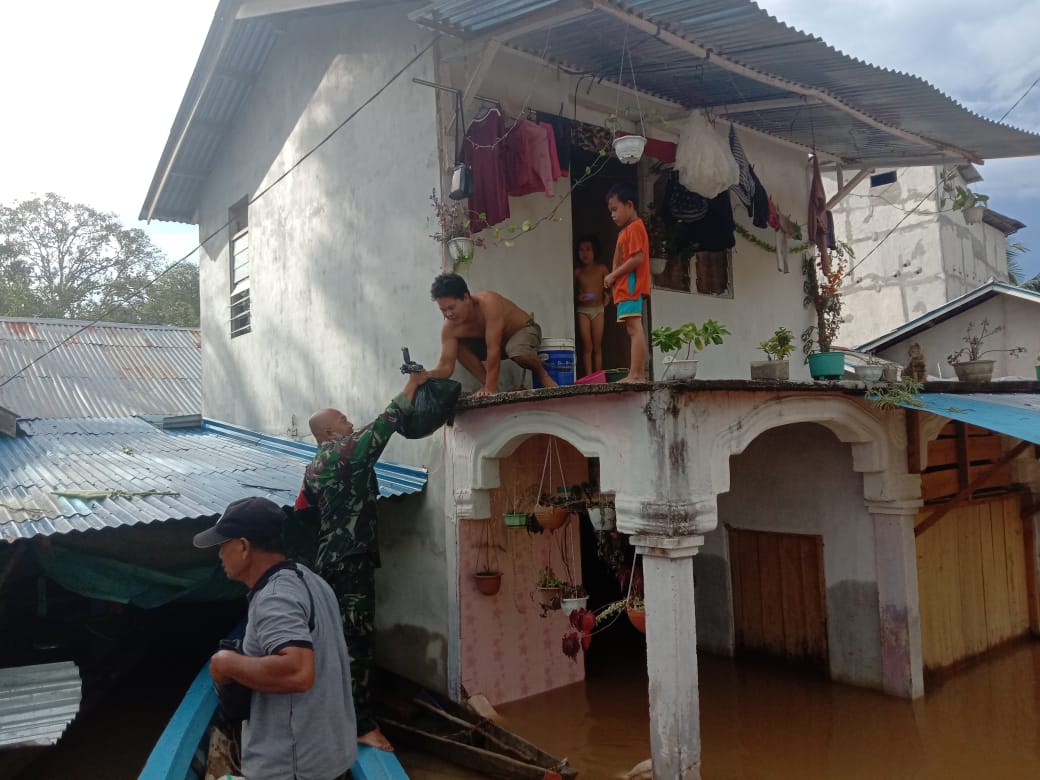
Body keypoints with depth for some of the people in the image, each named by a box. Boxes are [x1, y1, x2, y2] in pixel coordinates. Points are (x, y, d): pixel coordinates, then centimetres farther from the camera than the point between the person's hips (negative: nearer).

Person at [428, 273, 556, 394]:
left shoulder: (488, 303, -37)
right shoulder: (450, 327, -21)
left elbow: (494, 349, -39)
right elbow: (446, 366, -23)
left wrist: (491, 387, -39)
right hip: (492, 341, 6)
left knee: (516, 351, -40)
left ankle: (542, 373, -10)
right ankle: (485, 384, -6)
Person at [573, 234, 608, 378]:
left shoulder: (601, 269, 1)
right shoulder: (577, 272, 2)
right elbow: (573, 289, 10)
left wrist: (607, 295, -8)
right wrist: (578, 296, -11)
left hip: (598, 309, 0)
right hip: (583, 310, 0)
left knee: (597, 346, 2)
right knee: (587, 346, -5)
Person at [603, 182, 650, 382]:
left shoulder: (635, 227, -7)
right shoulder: (628, 230, 23)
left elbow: (638, 258, -18)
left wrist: (613, 275, -12)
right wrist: (614, 279, 7)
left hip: (631, 286, -11)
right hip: (626, 287, 11)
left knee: (634, 329, -14)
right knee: (634, 330, 8)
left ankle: (635, 374, -18)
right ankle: (639, 374, 9)